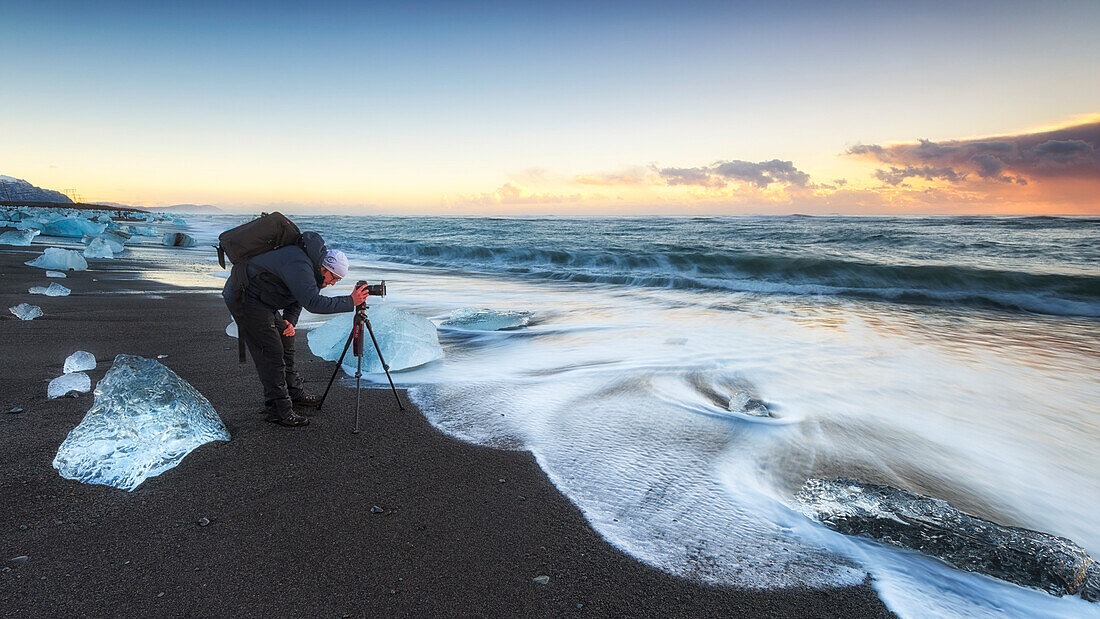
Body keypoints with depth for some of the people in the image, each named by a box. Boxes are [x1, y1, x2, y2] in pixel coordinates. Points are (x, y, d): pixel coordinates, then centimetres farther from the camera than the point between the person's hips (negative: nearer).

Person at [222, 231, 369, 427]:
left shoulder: (309, 266, 6)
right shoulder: (299, 265, -27)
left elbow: (298, 299, 12)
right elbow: (314, 303, -35)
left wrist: (290, 321, -6)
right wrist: (350, 302, -30)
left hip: (262, 301, 10)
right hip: (246, 299, -10)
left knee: (285, 343, 16)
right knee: (272, 352, -10)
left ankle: (294, 393, 30)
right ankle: (278, 411, -4)